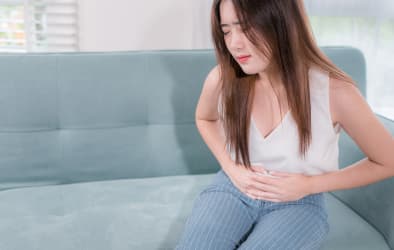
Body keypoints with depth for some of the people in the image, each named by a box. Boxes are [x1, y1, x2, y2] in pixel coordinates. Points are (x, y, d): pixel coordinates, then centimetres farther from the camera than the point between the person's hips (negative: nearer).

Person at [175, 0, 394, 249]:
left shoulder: (334, 91, -21)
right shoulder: (220, 80, -13)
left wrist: (310, 185, -12)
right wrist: (231, 168, -3)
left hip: (299, 203, -1)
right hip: (233, 189, 2)